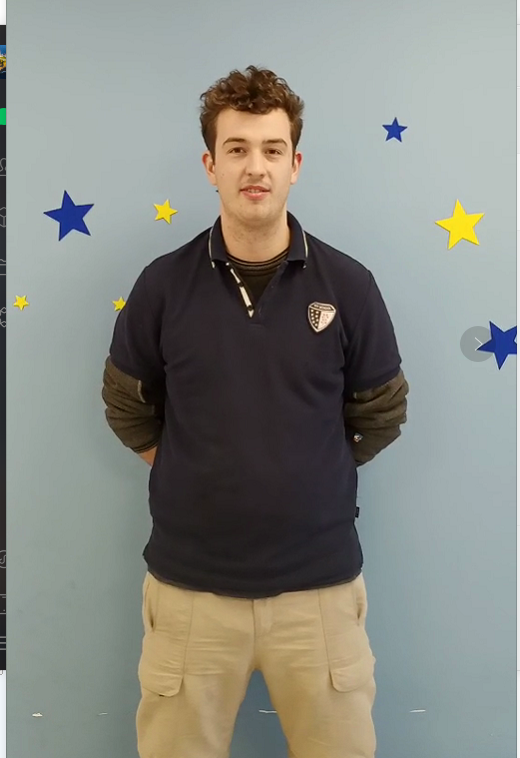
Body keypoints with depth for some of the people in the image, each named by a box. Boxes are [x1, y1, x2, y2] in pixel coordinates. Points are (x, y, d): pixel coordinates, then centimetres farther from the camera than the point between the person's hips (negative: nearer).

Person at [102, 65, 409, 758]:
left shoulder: (348, 285, -4)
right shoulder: (164, 284, -3)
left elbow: (381, 416, 6)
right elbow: (128, 408, 8)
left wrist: (309, 474, 7)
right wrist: (195, 476, 6)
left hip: (322, 586, 0)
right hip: (188, 586, 1)